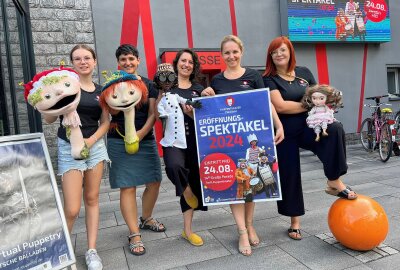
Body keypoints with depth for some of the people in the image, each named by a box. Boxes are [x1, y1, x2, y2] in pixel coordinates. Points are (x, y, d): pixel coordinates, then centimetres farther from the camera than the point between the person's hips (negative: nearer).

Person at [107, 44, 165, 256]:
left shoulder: (148, 84, 7)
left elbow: (153, 113, 2)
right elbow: (109, 111, -7)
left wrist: (142, 132, -14)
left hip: (146, 141, 4)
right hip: (119, 142, -3)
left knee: (154, 182, 8)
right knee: (127, 187, -4)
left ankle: (146, 219, 33)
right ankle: (134, 234, 7)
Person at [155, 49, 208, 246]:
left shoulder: (199, 88, 13)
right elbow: (158, 114, -1)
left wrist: (193, 115, -11)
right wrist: (162, 92, -13)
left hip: (194, 138, 4)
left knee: (194, 181, 6)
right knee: (174, 166, -35)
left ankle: (187, 230, 22)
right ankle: (186, 191, 2)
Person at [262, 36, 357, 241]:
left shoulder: (304, 72, 8)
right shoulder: (269, 79, -5)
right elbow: (280, 106, -18)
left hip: (308, 128, 2)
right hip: (285, 134, -2)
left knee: (335, 129, -29)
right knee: (288, 176, 5)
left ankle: (334, 181, -14)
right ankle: (295, 222, 24)